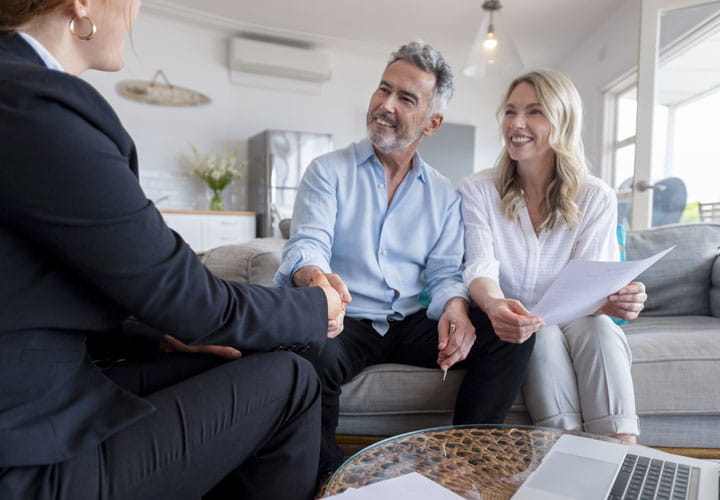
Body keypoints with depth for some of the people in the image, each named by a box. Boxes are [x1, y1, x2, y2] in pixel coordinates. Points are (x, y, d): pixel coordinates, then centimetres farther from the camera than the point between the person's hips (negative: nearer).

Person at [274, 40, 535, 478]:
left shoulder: (444, 195, 11)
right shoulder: (328, 172, 2)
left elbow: (445, 272, 6)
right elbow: (307, 246, -13)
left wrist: (454, 305, -19)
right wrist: (314, 277, -38)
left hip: (411, 325, 4)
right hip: (346, 323, -3)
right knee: (311, 354, -36)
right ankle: (330, 477, -9)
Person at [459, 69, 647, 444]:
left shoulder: (596, 198, -1)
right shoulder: (478, 190, -4)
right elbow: (480, 268, -16)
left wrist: (613, 299, -34)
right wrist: (495, 305, -41)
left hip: (573, 319, 1)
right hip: (510, 327, -1)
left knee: (600, 329, -31)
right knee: (543, 336, -32)